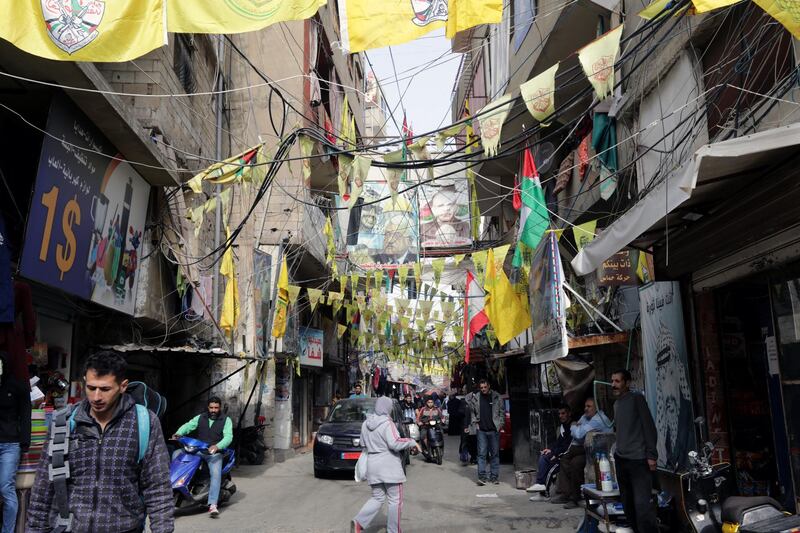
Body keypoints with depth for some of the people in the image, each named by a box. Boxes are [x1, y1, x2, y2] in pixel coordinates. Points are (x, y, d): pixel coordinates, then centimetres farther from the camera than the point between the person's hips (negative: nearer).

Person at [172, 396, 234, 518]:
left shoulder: (226, 420, 2)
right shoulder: (200, 418, 13)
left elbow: (228, 437, -11)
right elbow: (188, 425, -1)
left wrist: (217, 446, -30)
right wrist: (178, 433, -23)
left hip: (215, 453, -4)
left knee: (216, 473, -26)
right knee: (176, 454, -12)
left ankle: (213, 505, -31)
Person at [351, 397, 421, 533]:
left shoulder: (366, 424, 9)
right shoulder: (387, 423, -15)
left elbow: (363, 445, 17)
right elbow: (394, 443, -25)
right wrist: (412, 442, -14)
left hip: (373, 465, 7)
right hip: (389, 466, -7)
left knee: (377, 498, 16)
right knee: (395, 500, 7)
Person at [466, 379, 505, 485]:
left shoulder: (497, 397, 2)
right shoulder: (475, 398, 5)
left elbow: (502, 411, 6)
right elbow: (471, 411, 13)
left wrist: (500, 424, -2)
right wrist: (475, 423, 3)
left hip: (494, 430, 0)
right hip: (481, 430, 0)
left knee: (495, 454, 6)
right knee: (482, 453, -4)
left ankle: (494, 476, 13)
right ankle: (482, 476, -3)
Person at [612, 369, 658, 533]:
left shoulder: (636, 398, -4)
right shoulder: (616, 404, 16)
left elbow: (649, 426, -8)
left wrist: (651, 455, -13)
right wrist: (617, 452, 13)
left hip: (639, 460, -7)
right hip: (621, 460, 7)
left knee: (641, 504, -15)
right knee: (628, 505, 9)